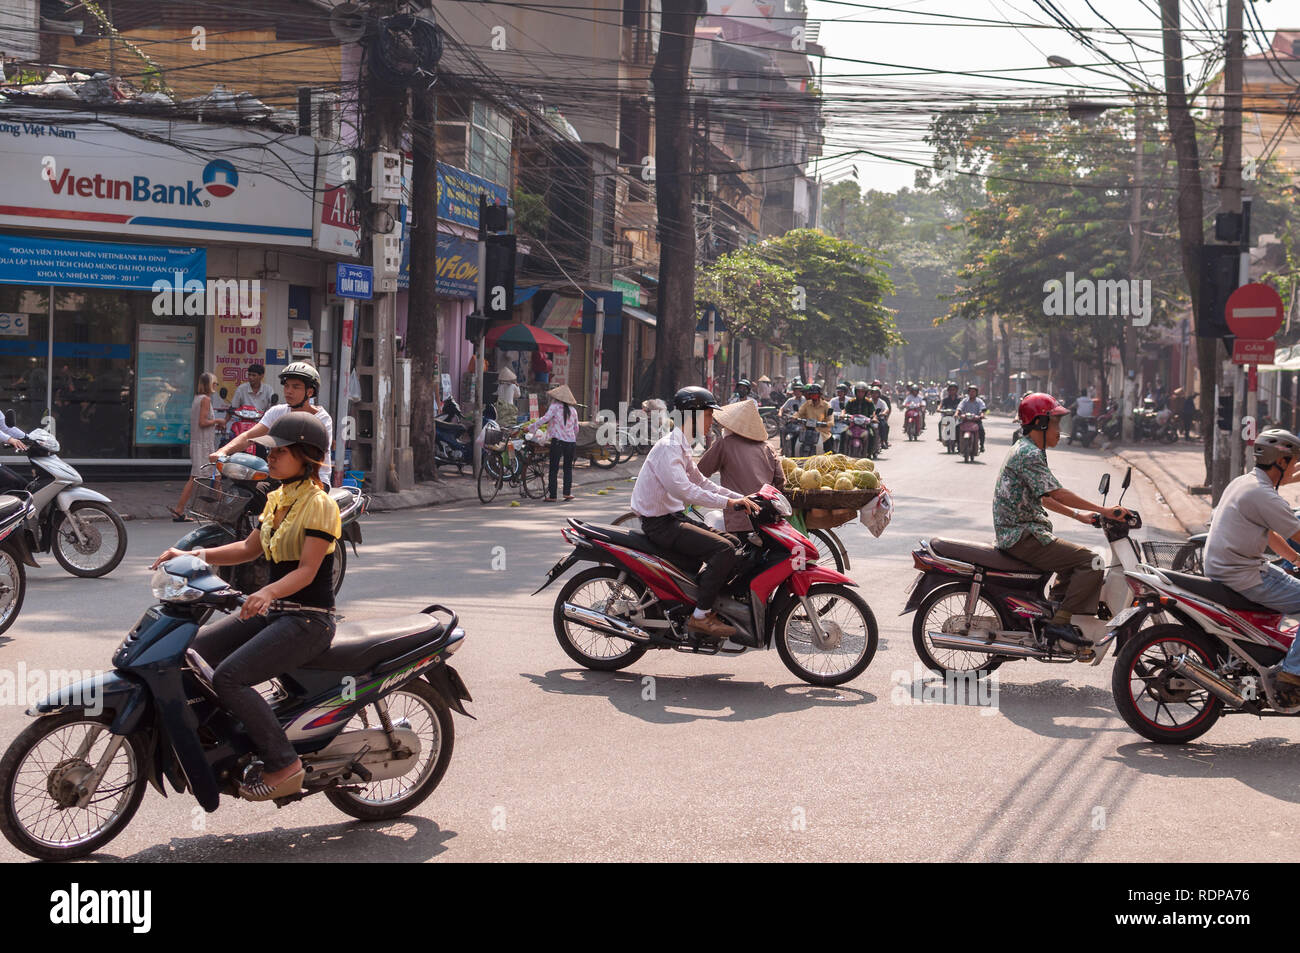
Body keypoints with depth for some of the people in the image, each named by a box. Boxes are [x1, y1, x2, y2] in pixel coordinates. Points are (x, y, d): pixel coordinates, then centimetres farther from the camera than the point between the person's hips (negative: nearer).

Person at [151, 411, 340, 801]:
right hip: (275, 612, 9)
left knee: (228, 677, -24)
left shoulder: (319, 503, -13)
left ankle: (284, 764, -15)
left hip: (308, 619, -9)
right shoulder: (277, 499, 14)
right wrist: (193, 556, 7)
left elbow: (307, 571, -21)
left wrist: (267, 593, -39)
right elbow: (249, 549, 19)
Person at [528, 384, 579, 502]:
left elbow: (545, 418, -15)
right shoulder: (573, 410, 12)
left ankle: (551, 495, 1)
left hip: (558, 441, -4)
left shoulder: (555, 406, -3)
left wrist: (530, 427, -11)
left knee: (554, 469, 1)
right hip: (571, 442, 4)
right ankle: (568, 492, 10)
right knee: (568, 468, 17)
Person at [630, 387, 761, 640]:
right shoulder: (668, 447, -18)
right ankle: (700, 616, -18)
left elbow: (701, 482, 21)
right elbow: (683, 489, -31)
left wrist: (741, 498, 9)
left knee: (732, 542, 8)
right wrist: (728, 502, -31)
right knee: (724, 549, -21)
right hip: (659, 523, -10)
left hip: (673, 517, 10)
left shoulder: (681, 447, 16)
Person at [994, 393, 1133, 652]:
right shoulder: (1028, 454, -15)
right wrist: (1103, 510, -20)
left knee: (1078, 559, 24)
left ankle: (1053, 610, 20)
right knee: (1091, 562, -15)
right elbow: (1056, 493, -22)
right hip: (1022, 537, -11)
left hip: (1019, 534, 11)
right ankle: (1059, 622, -15)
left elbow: (1043, 498, 24)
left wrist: (1079, 515, 18)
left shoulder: (1028, 451, 18)